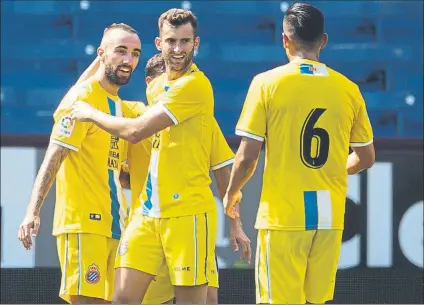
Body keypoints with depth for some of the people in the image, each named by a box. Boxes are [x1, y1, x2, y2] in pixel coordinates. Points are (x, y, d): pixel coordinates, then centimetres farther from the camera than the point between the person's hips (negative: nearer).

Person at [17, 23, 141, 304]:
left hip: (113, 225, 8)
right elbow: (53, 157, -16)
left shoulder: (118, 105, 17)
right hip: (83, 222, -8)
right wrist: (33, 211, -24)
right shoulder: (83, 97, -8)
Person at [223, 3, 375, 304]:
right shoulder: (348, 89, 4)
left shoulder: (267, 83, -6)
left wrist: (231, 194, 12)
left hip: (283, 217, -4)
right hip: (329, 218, 4)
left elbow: (247, 157, -7)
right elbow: (365, 158, 12)